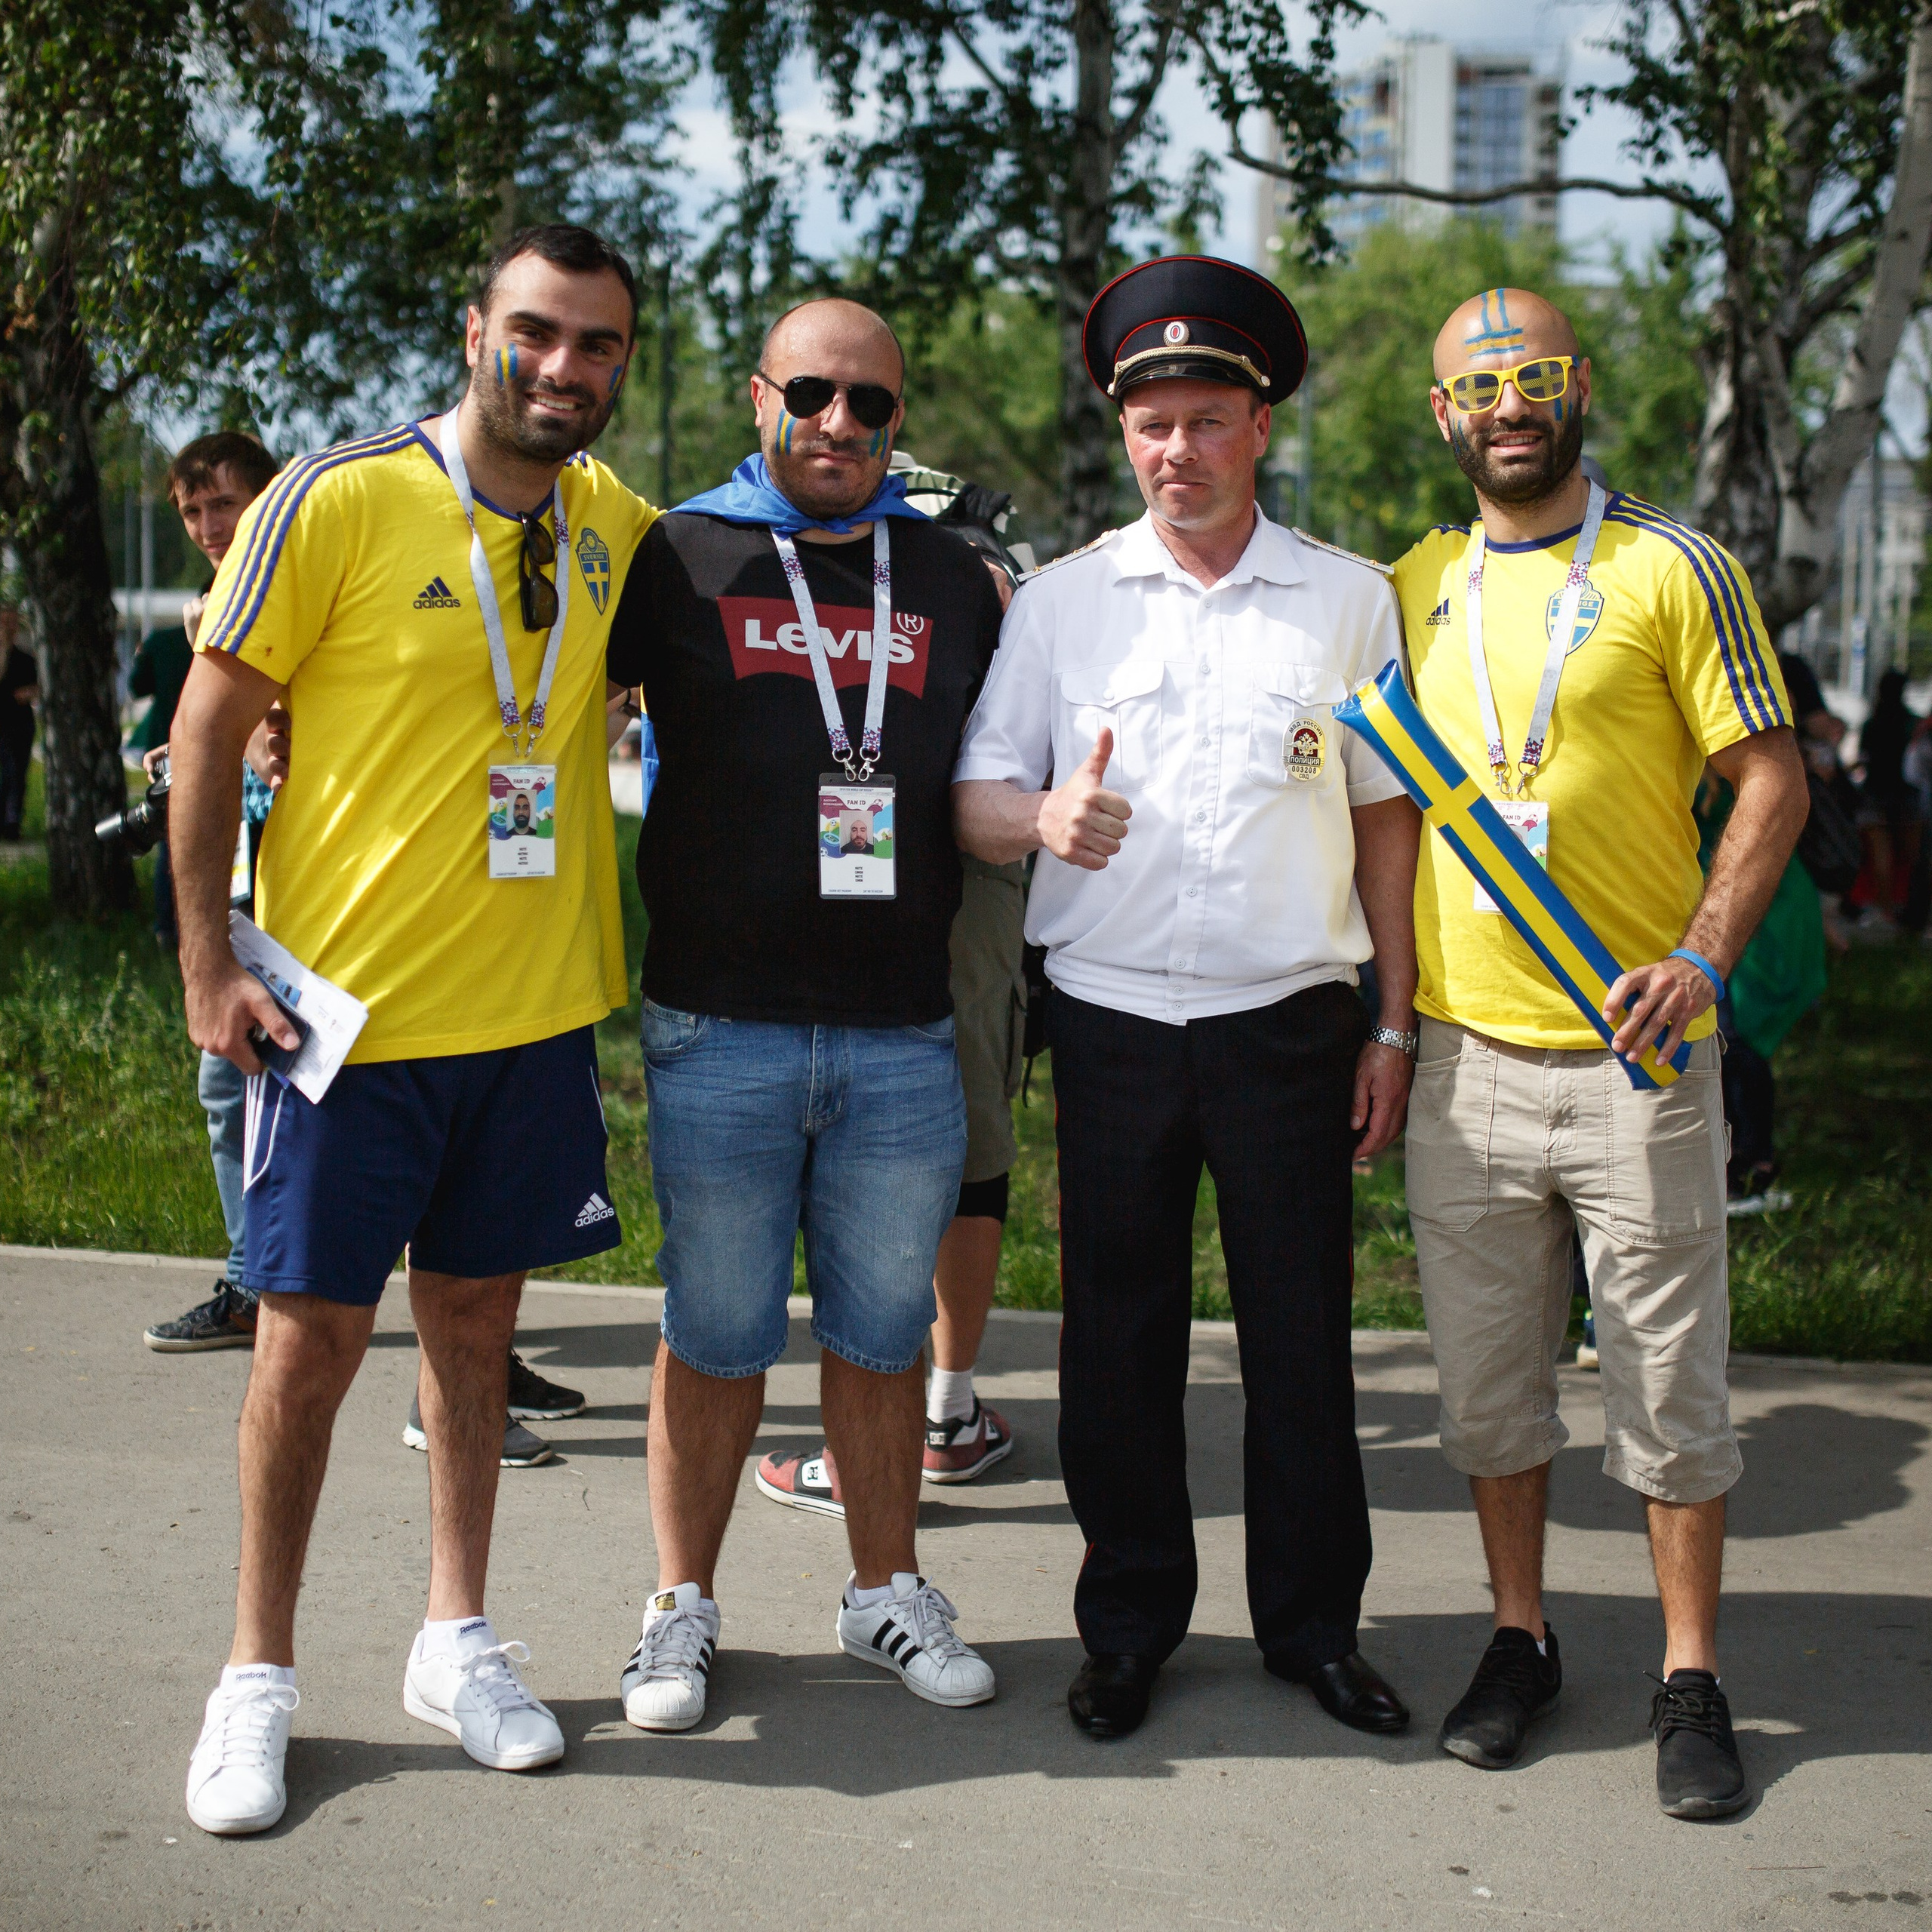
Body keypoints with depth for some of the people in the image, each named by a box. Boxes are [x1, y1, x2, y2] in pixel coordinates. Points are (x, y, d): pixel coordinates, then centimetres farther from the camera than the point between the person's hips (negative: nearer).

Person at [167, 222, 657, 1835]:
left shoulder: (621, 527, 4)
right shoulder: (340, 501, -11)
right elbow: (210, 729, -7)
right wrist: (210, 961, -10)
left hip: (534, 1004, 4)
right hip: (348, 1005, -4)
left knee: (475, 1315, 14)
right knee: (313, 1335, 2)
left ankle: (459, 1638, 29)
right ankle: (258, 1672, 19)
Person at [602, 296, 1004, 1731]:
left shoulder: (954, 579, 12)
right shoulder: (678, 559, 3)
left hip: (904, 1035, 2)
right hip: (718, 1032, -2)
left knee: (884, 1331, 11)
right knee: (717, 1332, 6)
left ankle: (888, 1591, 27)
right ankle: (684, 1608, 21)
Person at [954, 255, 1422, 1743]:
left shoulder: (1350, 600, 8)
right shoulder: (1061, 602, 8)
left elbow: (1386, 821, 10)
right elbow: (973, 805, 5)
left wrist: (1395, 1023, 5)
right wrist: (1044, 816, -18)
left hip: (1292, 1020, 0)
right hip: (1113, 1018, 1)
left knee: (1303, 1330, 4)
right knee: (1118, 1332, 6)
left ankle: (1313, 1622, 20)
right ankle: (1130, 1624, 21)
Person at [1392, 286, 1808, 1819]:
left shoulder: (1674, 570, -1)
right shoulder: (1410, 592, 11)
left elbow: (1773, 780, -3)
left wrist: (1704, 955, -16)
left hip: (1637, 1056, -3)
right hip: (1466, 1058, 4)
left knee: (1670, 1379, 3)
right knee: (1488, 1376, 11)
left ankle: (1692, 1679, 16)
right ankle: (1520, 1639, 27)